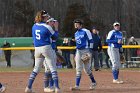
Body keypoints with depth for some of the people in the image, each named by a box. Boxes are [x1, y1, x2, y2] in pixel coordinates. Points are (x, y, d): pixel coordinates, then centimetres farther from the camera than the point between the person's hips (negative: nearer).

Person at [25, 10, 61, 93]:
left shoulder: (34, 26, 6)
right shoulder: (47, 27, -10)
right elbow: (55, 36, -1)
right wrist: (56, 27, 11)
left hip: (37, 49, 5)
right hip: (46, 48, -5)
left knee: (36, 69, 11)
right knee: (53, 68, 0)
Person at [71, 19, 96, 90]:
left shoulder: (86, 31, -5)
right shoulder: (76, 34, 16)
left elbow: (91, 41, -8)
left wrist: (89, 52, -16)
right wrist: (76, 55, 17)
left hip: (85, 51, -6)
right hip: (78, 52, 6)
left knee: (87, 69, 0)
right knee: (78, 69, -3)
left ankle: (93, 82, 20)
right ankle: (77, 86, -8)